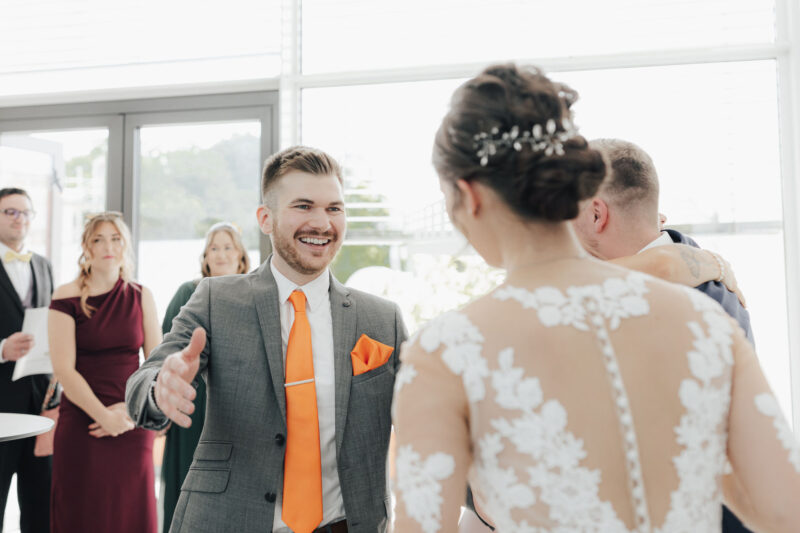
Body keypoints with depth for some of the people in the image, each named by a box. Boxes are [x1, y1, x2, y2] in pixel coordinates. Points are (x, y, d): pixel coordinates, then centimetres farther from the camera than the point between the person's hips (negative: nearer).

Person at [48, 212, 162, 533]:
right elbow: (63, 369, -7)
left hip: (132, 425, 2)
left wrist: (129, 408, -8)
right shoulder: (67, 298, -1)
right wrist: (104, 415, -12)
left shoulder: (140, 296, 6)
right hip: (81, 424, -2)